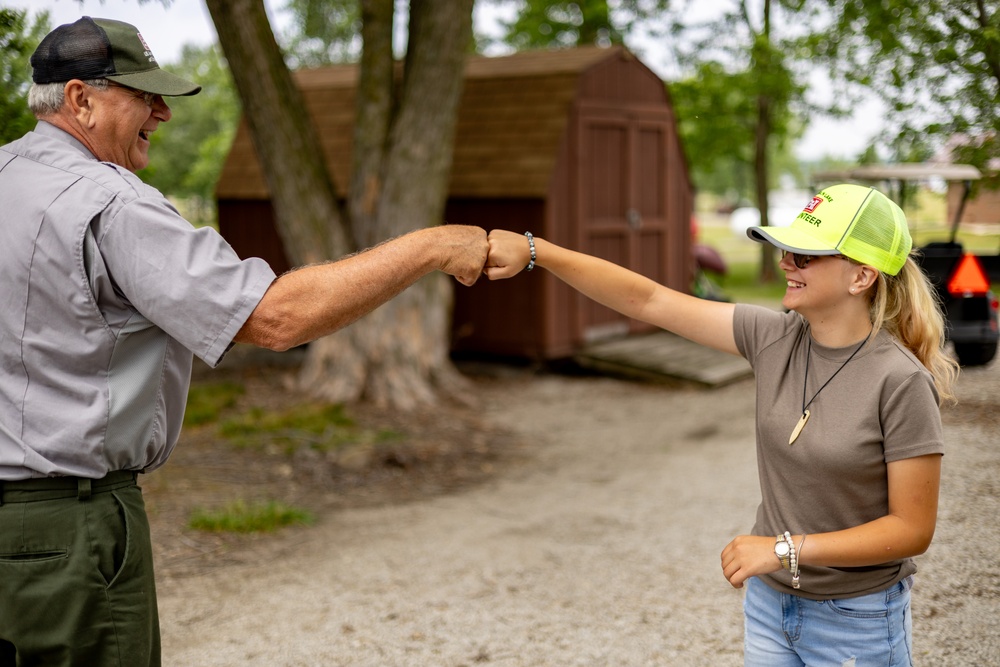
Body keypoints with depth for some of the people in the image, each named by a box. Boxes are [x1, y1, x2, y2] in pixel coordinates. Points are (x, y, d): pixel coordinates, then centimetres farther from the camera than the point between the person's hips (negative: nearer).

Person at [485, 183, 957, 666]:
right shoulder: (773, 337, -7)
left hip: (855, 624, -5)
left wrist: (785, 549, -21)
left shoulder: (901, 382, -21)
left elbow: (913, 529, -17)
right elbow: (647, 301, -8)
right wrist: (533, 251, -13)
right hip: (768, 603, 5)